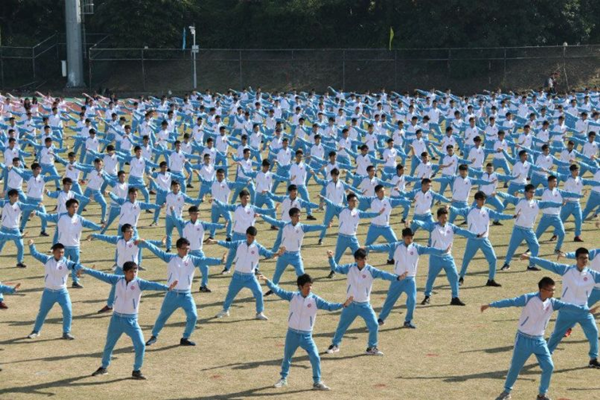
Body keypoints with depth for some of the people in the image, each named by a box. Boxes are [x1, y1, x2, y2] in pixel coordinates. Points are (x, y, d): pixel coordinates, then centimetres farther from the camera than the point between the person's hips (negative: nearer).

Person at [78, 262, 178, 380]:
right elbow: (102, 275, 0)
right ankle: (104, 367, 36)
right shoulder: (118, 280, -3)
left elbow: (152, 285, -28)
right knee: (109, 344, 16)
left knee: (140, 345, -12)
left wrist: (167, 288, -44)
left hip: (131, 320, -2)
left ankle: (136, 371, 6)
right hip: (116, 318, 2)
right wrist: (85, 270, 1)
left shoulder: (139, 283, -12)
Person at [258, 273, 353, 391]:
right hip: (292, 333, 1)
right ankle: (283, 379, 35)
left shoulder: (315, 299, -9)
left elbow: (329, 306, -15)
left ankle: (317, 382, 8)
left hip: (306, 336, -1)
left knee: (315, 358, -7)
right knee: (287, 357, 15)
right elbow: (278, 291, -4)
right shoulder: (293, 296, -5)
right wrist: (267, 281, -13)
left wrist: (343, 305, -27)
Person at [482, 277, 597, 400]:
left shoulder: (552, 303, -6)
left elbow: (568, 306, -13)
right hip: (524, 339, -4)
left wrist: (587, 310, -21)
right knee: (515, 367, 6)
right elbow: (511, 302, -19)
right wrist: (491, 305, -22)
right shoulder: (529, 298, -19)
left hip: (539, 340, 4)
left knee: (549, 366, -1)